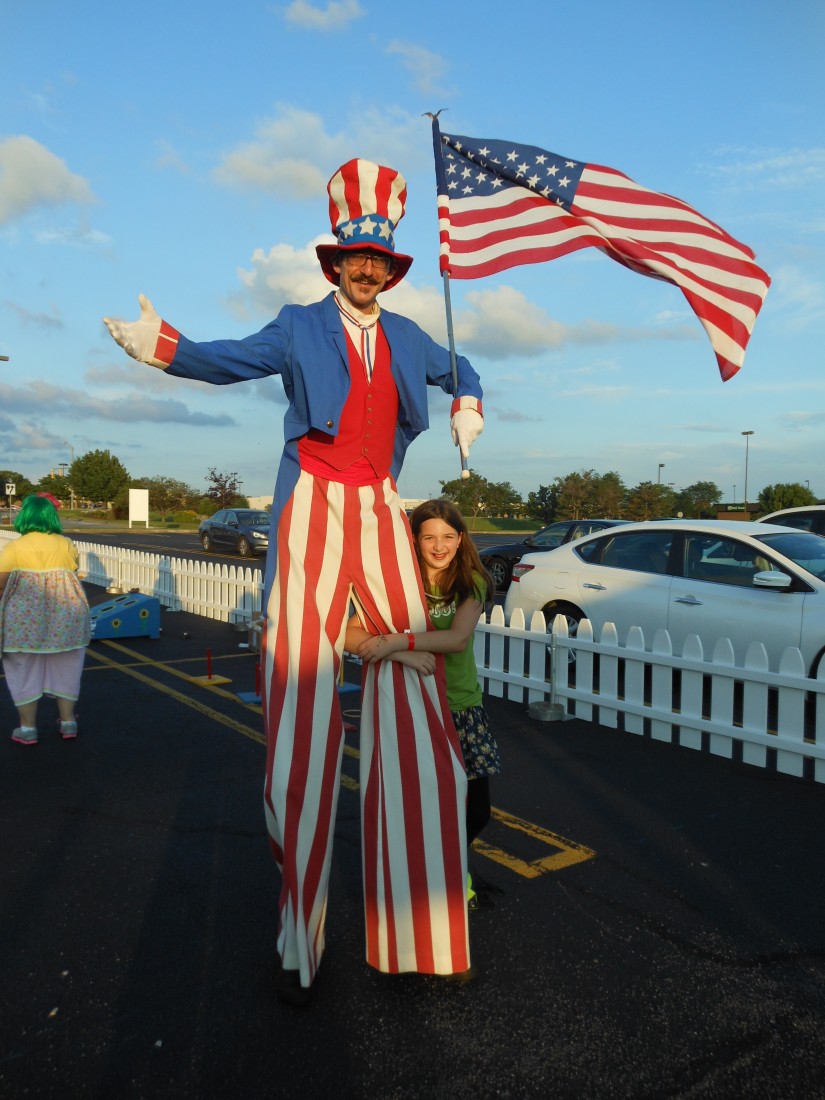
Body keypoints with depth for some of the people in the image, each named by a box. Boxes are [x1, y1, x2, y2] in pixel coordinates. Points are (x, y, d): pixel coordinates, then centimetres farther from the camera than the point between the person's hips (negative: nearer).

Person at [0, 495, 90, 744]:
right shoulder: (66, 545, -1)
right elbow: (72, 575, -1)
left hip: (24, 620, -2)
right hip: (65, 617, 2)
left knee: (25, 672, 11)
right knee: (64, 670, 16)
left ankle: (28, 728, 17)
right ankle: (68, 722, 23)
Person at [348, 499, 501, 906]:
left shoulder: (471, 582, -5)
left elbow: (458, 639, -23)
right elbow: (349, 632, -21)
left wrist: (399, 641, -34)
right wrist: (398, 654, -36)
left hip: (461, 705, 2)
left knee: (475, 811, 8)